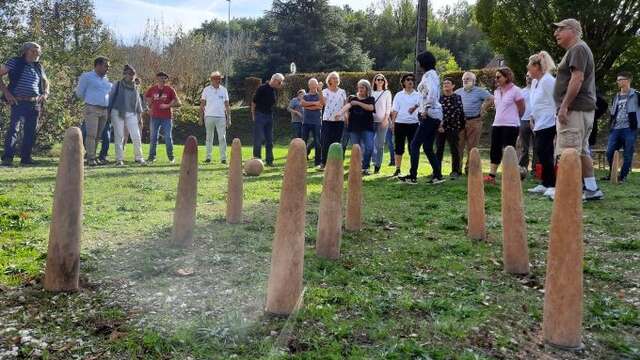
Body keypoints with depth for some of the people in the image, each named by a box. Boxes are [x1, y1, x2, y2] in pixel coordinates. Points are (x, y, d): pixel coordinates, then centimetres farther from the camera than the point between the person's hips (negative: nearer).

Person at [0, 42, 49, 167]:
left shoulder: (38, 67, 16)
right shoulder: (15, 62, 0)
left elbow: (45, 82, 30)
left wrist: (45, 94, 13)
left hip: (35, 104, 5)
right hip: (18, 102, -5)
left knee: (31, 131, 7)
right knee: (13, 128, -14)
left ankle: (26, 157, 16)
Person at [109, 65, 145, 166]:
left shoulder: (135, 88, 12)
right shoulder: (117, 85, 2)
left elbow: (138, 101, 18)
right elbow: (111, 98, 5)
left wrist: (139, 112, 12)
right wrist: (109, 112, 2)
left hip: (131, 114, 3)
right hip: (117, 113, -2)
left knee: (136, 136, -6)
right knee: (119, 136, 1)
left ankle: (139, 157, 4)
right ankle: (119, 159, 6)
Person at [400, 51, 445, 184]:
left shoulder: (428, 75, -10)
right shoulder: (433, 74, 19)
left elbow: (432, 91, -28)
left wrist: (426, 109, -24)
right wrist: (418, 105, 25)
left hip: (430, 115, -10)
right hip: (435, 115, 10)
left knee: (415, 144, -7)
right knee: (428, 147, 10)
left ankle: (412, 176, -7)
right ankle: (437, 175, 10)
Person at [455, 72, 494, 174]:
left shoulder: (479, 91, 2)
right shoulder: (458, 92, 14)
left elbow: (491, 99, -5)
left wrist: (482, 109, -5)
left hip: (474, 122, -3)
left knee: (472, 147, 0)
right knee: (458, 145, 0)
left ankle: (469, 168, 7)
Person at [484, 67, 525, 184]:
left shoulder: (515, 90, -7)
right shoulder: (496, 92, 12)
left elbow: (521, 110, -2)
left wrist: (512, 119, 9)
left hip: (511, 126, -6)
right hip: (496, 124, 6)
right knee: (495, 150, 4)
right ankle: (491, 175, 6)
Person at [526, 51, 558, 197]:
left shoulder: (548, 80, -13)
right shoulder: (535, 82, 15)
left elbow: (555, 102, -16)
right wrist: (533, 118, 18)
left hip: (548, 124, -9)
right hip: (539, 124, 9)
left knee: (544, 153, -10)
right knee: (540, 152, 11)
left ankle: (551, 185, -6)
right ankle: (545, 184, 19)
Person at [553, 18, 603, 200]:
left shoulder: (578, 49, -8)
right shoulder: (575, 50, 24)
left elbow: (577, 78, -20)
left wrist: (564, 106, -23)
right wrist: (565, 106, 19)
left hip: (575, 109, -11)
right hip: (584, 110, 11)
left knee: (568, 153, -12)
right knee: (582, 151, 12)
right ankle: (591, 189, 16)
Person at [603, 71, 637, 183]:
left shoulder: (635, 95, 0)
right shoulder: (616, 97, 18)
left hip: (629, 129, -5)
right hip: (615, 129, 5)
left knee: (628, 155, -2)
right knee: (609, 152, -1)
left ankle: (623, 176, 6)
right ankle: (612, 174, 16)